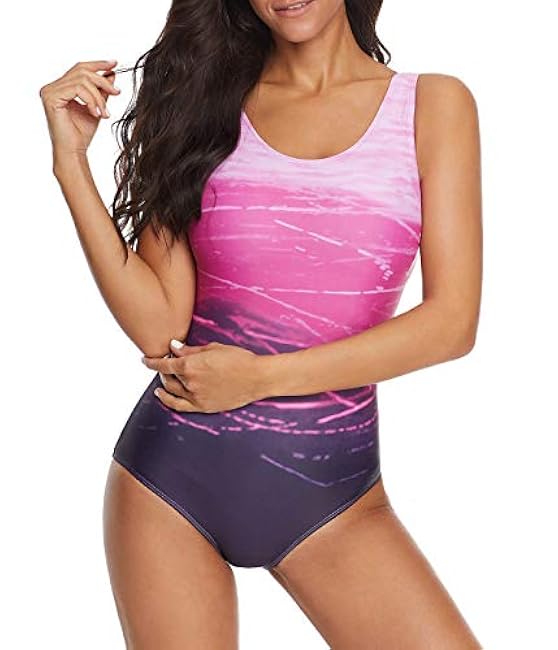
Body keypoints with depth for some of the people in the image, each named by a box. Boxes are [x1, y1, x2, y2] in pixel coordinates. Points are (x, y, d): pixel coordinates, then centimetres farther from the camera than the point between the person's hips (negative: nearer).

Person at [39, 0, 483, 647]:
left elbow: (452, 322, -6)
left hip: (328, 482, 0)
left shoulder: (433, 104, 2)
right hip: (173, 471, 1)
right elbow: (159, 327, -3)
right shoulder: (205, 101, 5)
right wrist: (71, 159, -8)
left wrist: (261, 377, -10)